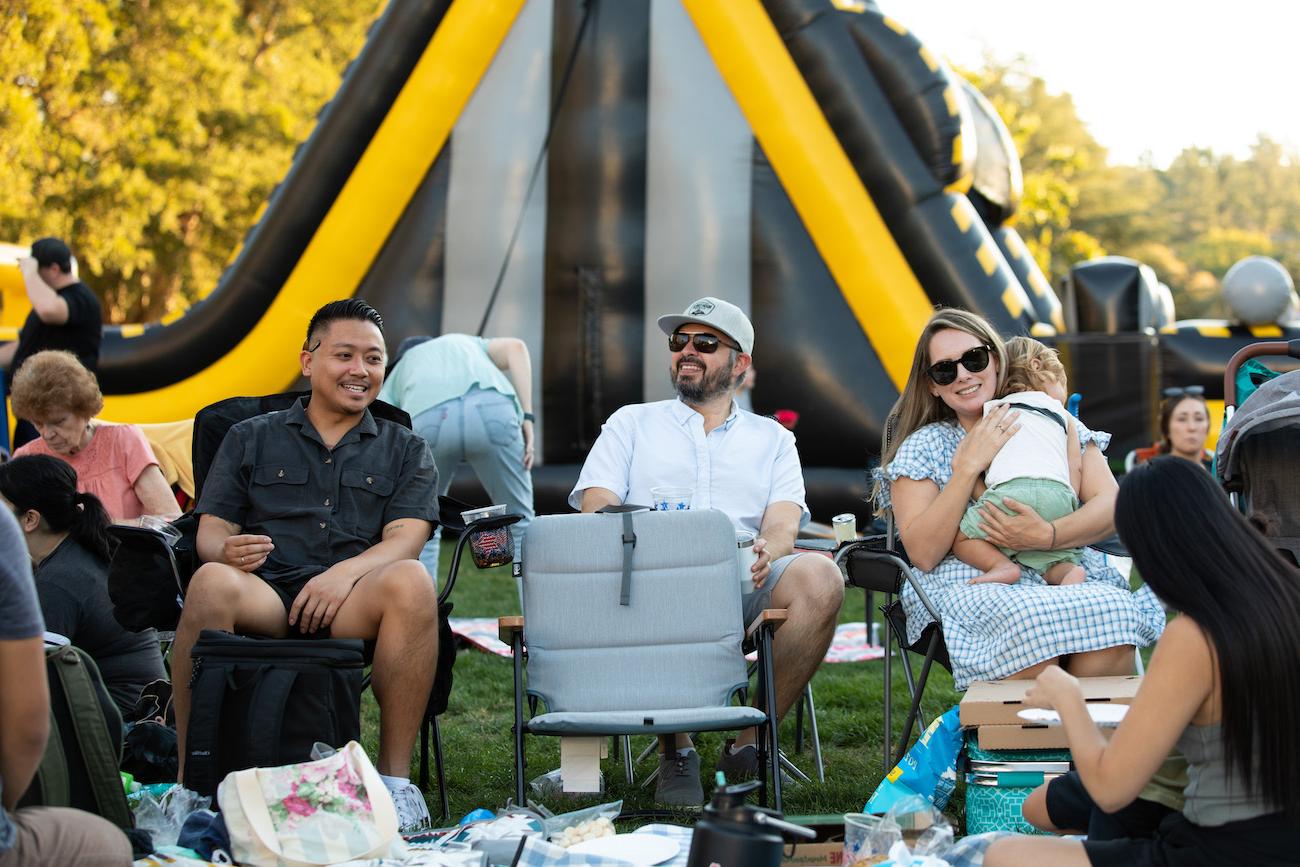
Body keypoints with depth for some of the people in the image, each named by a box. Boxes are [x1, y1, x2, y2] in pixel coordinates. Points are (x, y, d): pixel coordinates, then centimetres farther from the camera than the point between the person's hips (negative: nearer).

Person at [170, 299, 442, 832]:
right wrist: (227, 549, -14)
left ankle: (394, 775, -25)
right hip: (264, 595, 0)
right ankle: (189, 778, -27)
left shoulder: (404, 451, 22)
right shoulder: (250, 439, 23)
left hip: (352, 608, 0)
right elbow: (209, 532, 13)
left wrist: (346, 572, -17)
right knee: (212, 582, -35)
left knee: (410, 582, -34)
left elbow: (405, 540, 5)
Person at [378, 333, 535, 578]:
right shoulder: (469, 345, 44)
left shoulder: (396, 377, 41)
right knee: (522, 529, 20)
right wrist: (527, 418, 13)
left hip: (429, 421, 0)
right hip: (491, 412, 0)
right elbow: (515, 347, 18)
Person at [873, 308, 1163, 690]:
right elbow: (923, 555, -4)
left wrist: (1046, 536, -17)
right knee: (1031, 623, -37)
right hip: (970, 585, -2)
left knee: (1113, 612, -34)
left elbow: (1110, 504, 2)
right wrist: (969, 467, -9)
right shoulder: (921, 448, 10)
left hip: (1067, 575, 2)